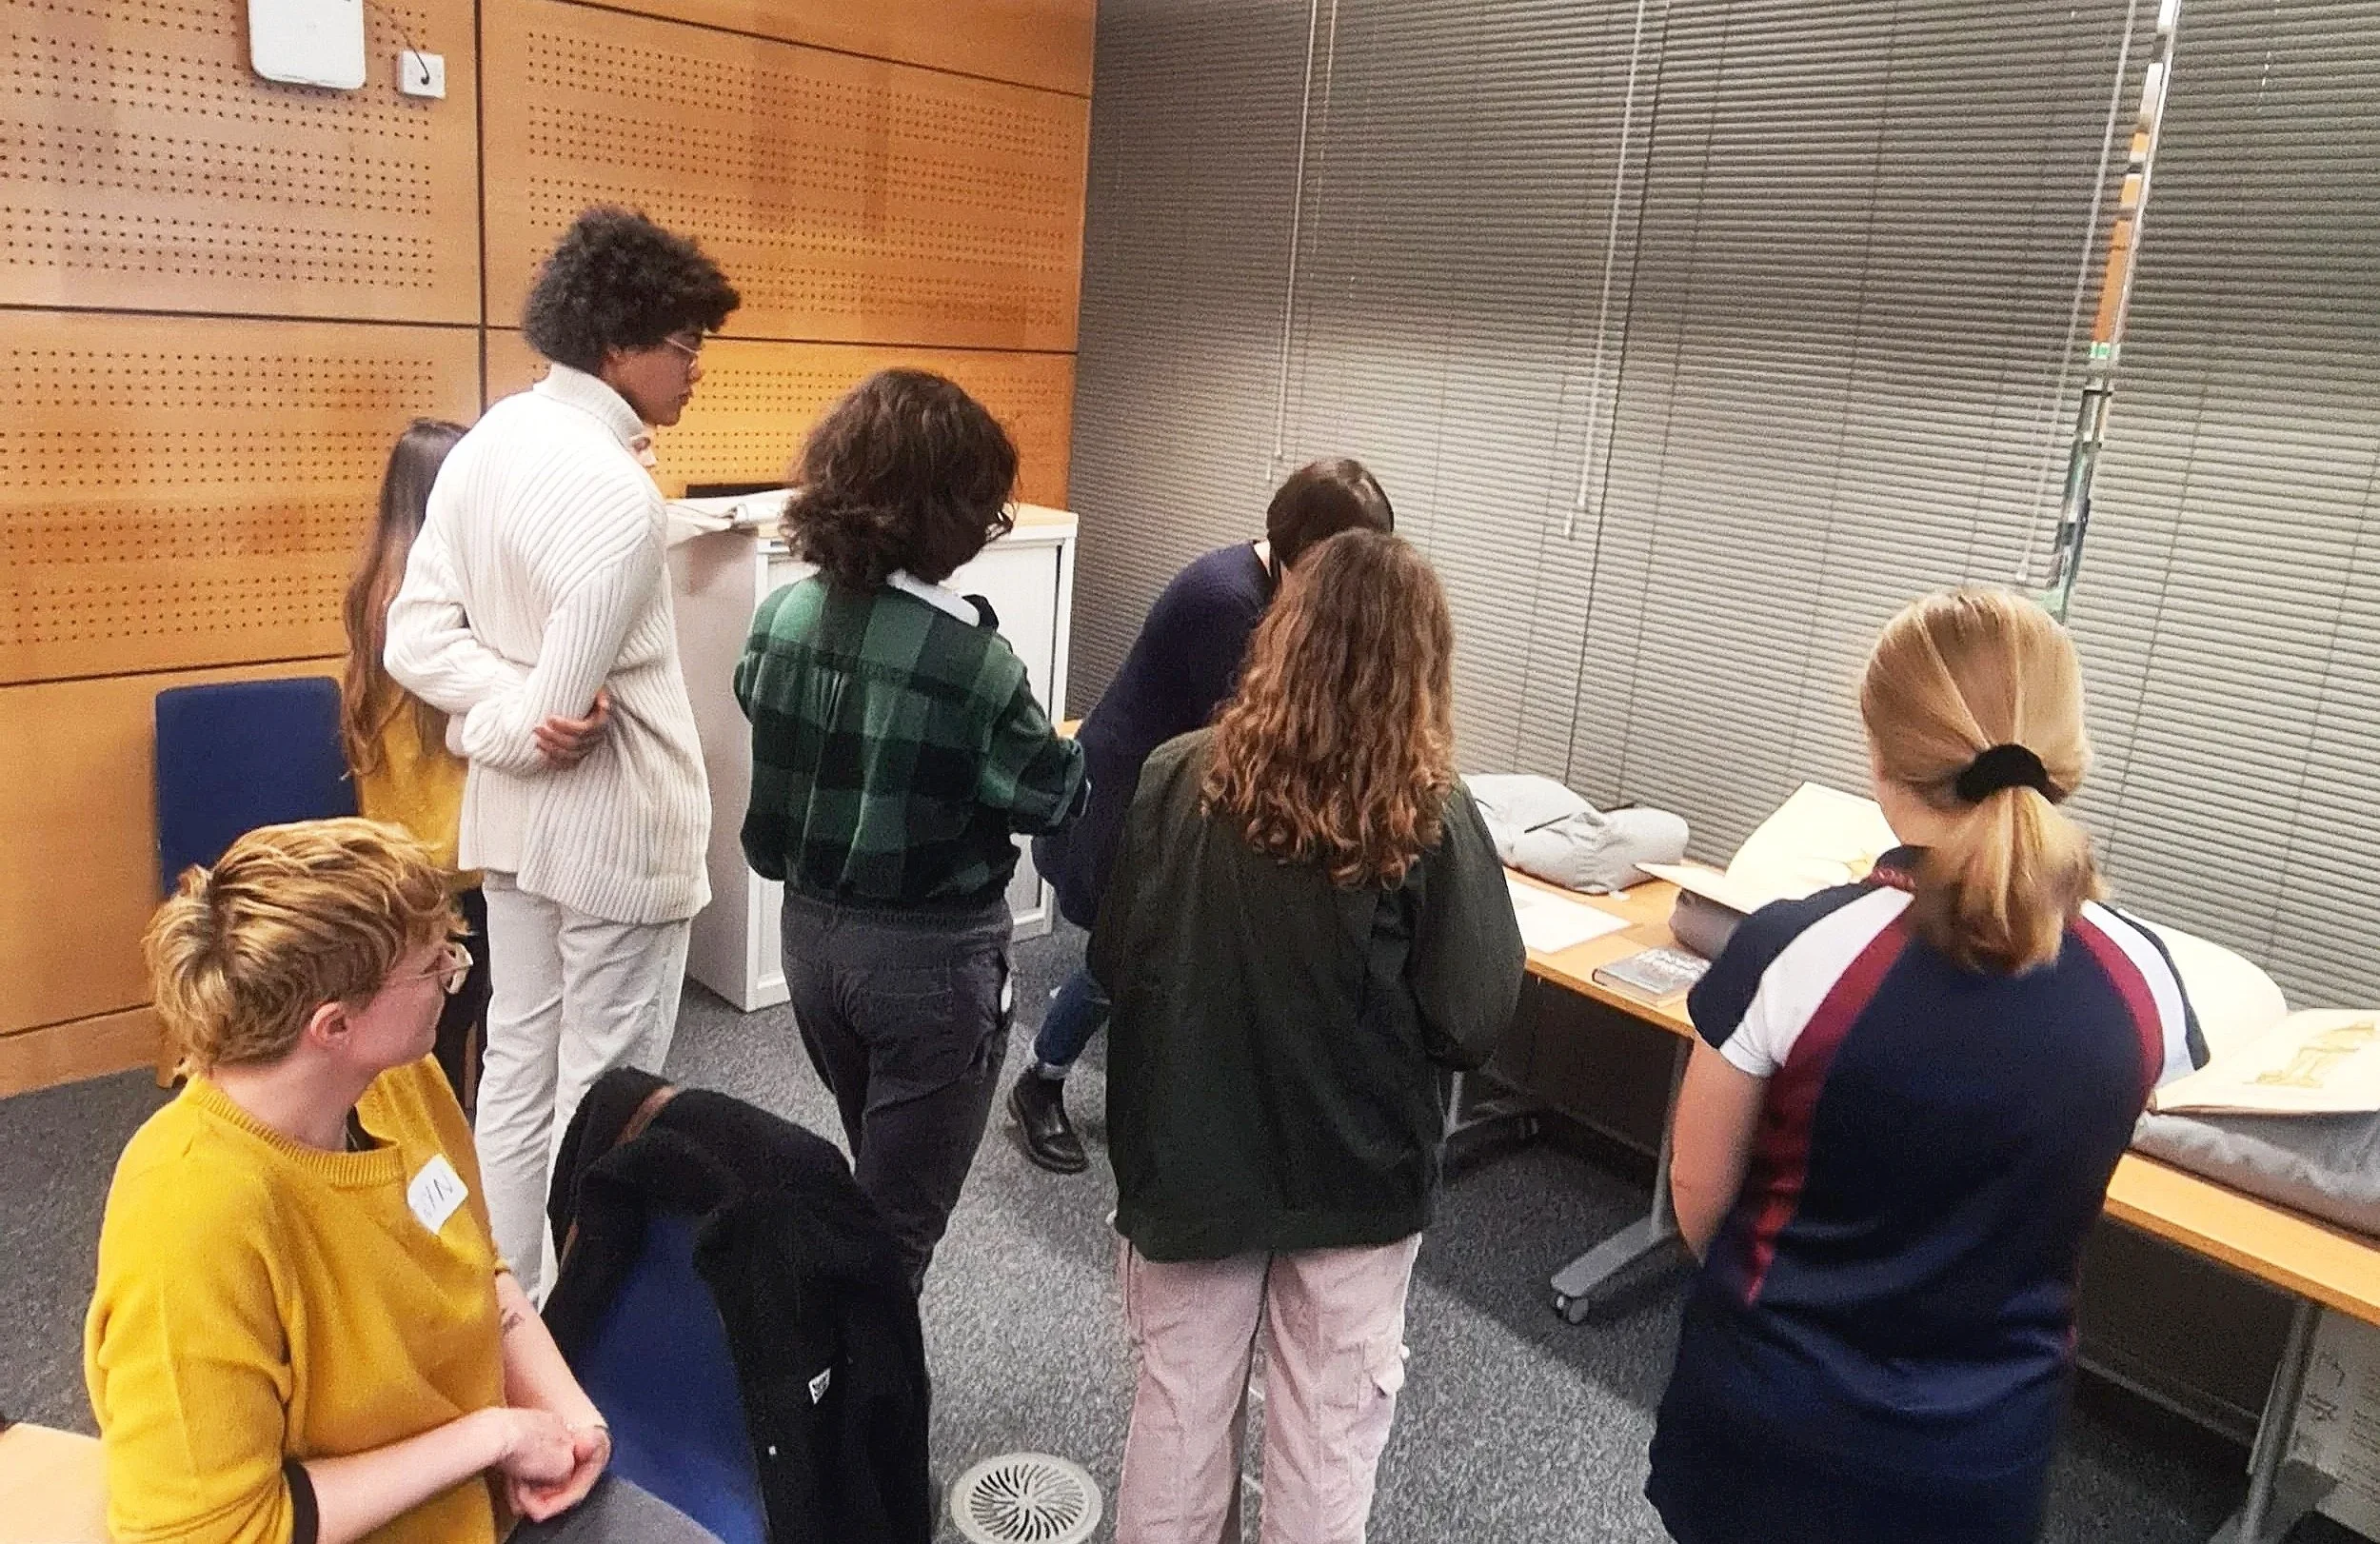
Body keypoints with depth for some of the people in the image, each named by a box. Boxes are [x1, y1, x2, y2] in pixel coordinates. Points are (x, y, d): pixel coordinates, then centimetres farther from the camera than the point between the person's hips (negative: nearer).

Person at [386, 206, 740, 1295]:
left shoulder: (484, 444, 3)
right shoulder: (616, 493, -24)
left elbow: (416, 638, 0)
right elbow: (566, 713, -24)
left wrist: (497, 710, -13)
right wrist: (520, 728, -5)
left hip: (510, 822, 9)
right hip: (612, 833, -9)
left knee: (517, 1066, 20)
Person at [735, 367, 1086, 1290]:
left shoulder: (781, 618, -5)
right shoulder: (968, 656, -22)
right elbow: (1051, 795, -11)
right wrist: (1086, 747, 6)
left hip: (813, 933, 7)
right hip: (930, 954, -7)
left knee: (874, 1177, 27)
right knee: (900, 1216, 9)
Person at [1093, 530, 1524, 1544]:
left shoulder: (1176, 779, -13)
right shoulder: (1429, 821, -18)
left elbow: (1110, 962, -3)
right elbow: (1474, 1025, -12)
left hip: (1188, 1156, 2)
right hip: (1354, 1175, -1)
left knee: (1179, 1405, 20)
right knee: (1327, 1429, 17)